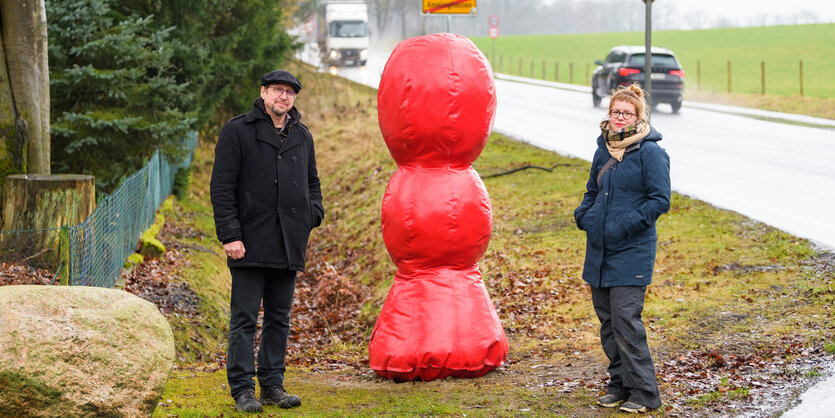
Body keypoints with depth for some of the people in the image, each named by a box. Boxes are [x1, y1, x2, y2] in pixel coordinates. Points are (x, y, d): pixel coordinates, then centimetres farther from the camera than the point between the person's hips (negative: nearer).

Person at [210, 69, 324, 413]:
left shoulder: (302, 137, 15)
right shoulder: (237, 131, -2)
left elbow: (312, 182, 27)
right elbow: (222, 187, -5)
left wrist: (314, 212, 5)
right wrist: (230, 235, -13)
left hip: (289, 245, 6)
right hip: (250, 243, -5)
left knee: (279, 319, 10)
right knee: (244, 319, -3)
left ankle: (273, 385, 18)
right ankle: (243, 388, 1)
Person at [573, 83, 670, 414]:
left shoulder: (650, 152, -9)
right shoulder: (604, 150, 11)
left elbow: (660, 200, -12)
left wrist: (626, 225, -18)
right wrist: (583, 215, 4)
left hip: (632, 250, -7)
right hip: (600, 249, 7)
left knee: (626, 319, -10)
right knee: (607, 320, 11)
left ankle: (644, 392, -2)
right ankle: (620, 384, 22)